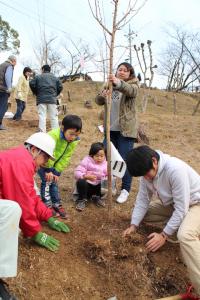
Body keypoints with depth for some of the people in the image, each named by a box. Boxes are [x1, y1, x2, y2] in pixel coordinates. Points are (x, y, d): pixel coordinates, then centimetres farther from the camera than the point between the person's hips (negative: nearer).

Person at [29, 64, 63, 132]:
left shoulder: (38, 77, 9)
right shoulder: (55, 78, 16)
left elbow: (31, 84, 1)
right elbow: (60, 87, 8)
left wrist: (36, 93, 13)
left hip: (41, 99, -1)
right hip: (52, 99, 2)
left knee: (42, 116, -3)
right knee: (54, 117, 3)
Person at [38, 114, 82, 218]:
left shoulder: (74, 141, -14)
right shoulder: (53, 135, -36)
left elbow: (66, 157, -11)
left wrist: (57, 172, -13)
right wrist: (48, 170, -29)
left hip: (54, 163, 5)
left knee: (54, 182, 9)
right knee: (47, 181, -9)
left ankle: (57, 204, 20)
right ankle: (47, 205, 4)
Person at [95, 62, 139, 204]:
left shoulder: (133, 84, -1)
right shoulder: (110, 85, 12)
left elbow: (131, 91, -26)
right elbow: (99, 101, 3)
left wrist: (118, 83, -46)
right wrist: (102, 95, -20)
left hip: (126, 129, -5)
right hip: (110, 128, 5)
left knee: (125, 160, -3)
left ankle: (125, 190, 10)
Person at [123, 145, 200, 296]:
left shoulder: (175, 169, -35)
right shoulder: (147, 171, -13)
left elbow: (181, 209, -30)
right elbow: (143, 199, -5)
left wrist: (164, 235, -25)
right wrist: (133, 225, -12)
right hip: (173, 203, 8)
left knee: (185, 236, -34)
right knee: (142, 213, 1)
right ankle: (175, 224, 11)